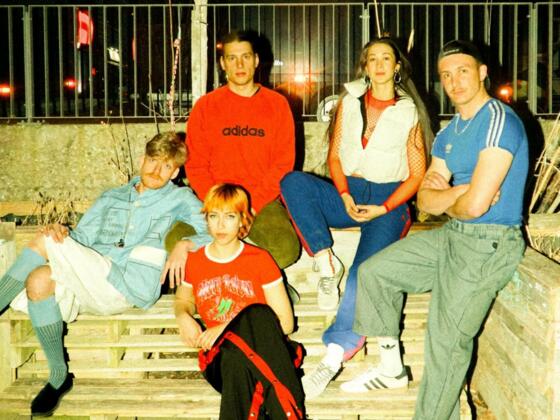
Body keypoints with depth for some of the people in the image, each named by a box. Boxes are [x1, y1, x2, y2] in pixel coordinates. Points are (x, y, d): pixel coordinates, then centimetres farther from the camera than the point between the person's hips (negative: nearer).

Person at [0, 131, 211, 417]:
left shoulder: (179, 198, 15)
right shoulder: (111, 197, 28)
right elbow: (81, 239, 18)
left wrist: (185, 244, -15)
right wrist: (61, 231, -5)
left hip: (131, 286, -5)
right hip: (89, 282, 5)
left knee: (42, 243, -19)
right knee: (39, 279, -28)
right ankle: (59, 376, -13)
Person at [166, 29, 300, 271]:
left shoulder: (277, 104, 7)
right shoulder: (205, 106, 8)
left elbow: (283, 163, 2)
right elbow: (196, 164, 4)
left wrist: (253, 204, -10)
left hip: (263, 201, 0)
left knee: (286, 250, -28)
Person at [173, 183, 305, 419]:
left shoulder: (259, 260, 0)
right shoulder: (194, 262, 9)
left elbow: (285, 323, -2)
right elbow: (183, 300, 30)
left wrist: (228, 328, -12)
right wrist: (183, 318, 4)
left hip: (262, 350, 0)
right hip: (222, 358, 1)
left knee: (258, 312, -37)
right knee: (235, 356, -39)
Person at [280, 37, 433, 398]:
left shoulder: (409, 112, 6)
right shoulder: (349, 102, 12)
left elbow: (417, 174, 3)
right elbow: (335, 156, 9)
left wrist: (383, 208, -11)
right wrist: (344, 197, -9)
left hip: (389, 199, -3)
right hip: (347, 194, 4)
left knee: (366, 269, -30)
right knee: (292, 181, -25)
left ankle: (335, 355, -32)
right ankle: (326, 261, -25)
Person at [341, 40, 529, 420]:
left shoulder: (498, 120, -17)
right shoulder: (448, 135, 12)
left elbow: (475, 205, -25)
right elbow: (426, 200, 4)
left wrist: (447, 200, -2)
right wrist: (460, 191, -17)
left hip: (489, 245, -9)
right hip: (453, 234, 10)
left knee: (447, 341, -8)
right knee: (374, 271, 12)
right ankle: (392, 367, 22)